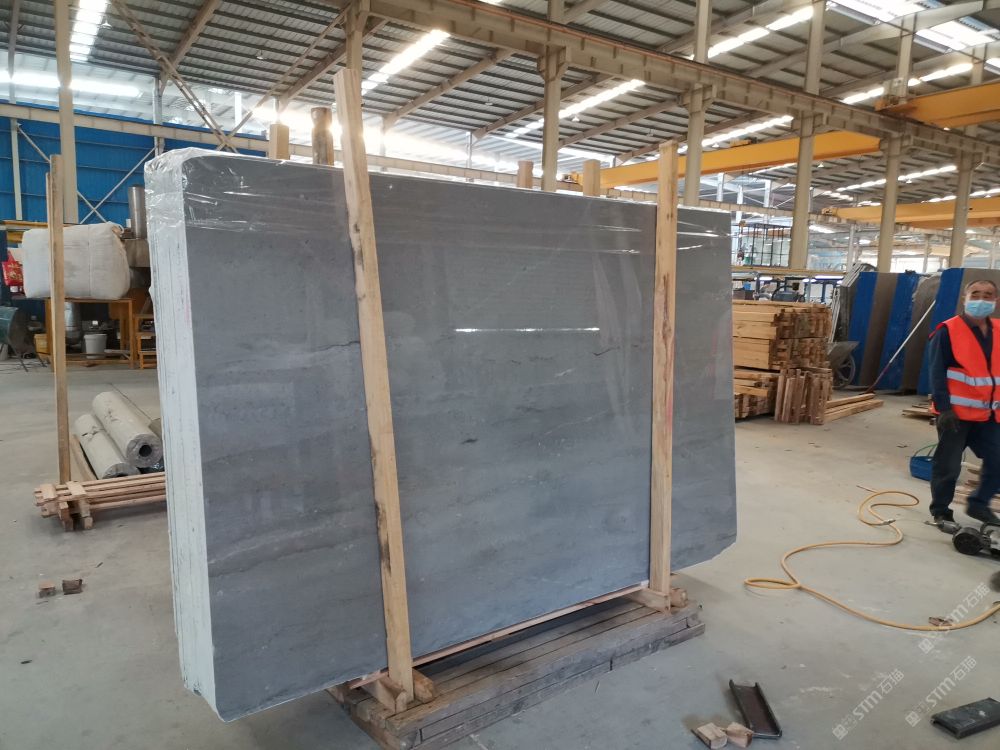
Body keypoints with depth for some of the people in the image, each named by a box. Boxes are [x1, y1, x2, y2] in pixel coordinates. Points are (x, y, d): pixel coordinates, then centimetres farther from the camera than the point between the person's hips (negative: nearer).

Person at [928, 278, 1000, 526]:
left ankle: (979, 504, 28)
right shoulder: (948, 331, -11)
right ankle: (940, 511, 20)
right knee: (948, 466, 3)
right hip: (956, 413, -6)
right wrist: (944, 408, -19)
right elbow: (937, 373, -14)